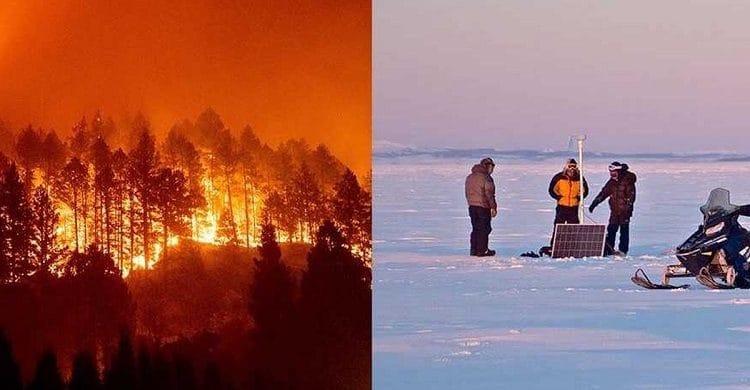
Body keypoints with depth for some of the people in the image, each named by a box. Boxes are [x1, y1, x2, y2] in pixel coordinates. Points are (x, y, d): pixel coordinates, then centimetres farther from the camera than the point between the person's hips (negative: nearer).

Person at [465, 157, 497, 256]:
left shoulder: (469, 177, 11)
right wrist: (493, 207, -10)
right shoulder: (485, 178, -13)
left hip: (472, 206, 7)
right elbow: (489, 194, -15)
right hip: (483, 207, -7)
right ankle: (482, 250, -2)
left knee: (475, 228, 13)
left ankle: (474, 250, 13)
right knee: (484, 228, 0)